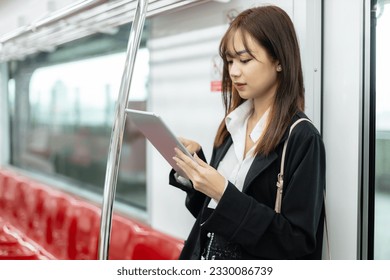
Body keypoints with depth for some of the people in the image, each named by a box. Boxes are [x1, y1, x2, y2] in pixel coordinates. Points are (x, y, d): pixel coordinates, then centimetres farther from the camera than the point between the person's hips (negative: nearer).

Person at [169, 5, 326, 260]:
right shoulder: (234, 125, 0)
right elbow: (211, 209, 6)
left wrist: (225, 193, -26)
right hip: (207, 256, 6)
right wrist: (195, 158, -9)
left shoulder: (302, 138, -18)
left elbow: (299, 242, -21)